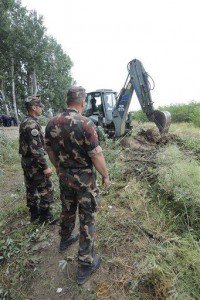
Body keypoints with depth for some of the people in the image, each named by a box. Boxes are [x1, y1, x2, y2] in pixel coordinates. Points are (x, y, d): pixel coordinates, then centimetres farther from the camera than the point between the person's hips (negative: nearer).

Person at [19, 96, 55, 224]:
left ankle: (34, 213, 32)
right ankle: (45, 216, 14)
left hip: (26, 161, 10)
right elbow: (36, 149, -26)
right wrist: (45, 166, -23)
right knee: (46, 189, 2)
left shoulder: (25, 122, 11)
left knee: (31, 189, 18)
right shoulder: (32, 124, -21)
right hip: (34, 163, -10)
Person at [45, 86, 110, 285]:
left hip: (64, 176, 6)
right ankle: (85, 265, 22)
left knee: (67, 210, 27)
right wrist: (105, 176, -6)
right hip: (84, 178, -5)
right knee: (86, 218, 8)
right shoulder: (85, 123, -23)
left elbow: (49, 150, 8)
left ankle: (66, 239, 52)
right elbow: (96, 156, -21)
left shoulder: (52, 123, -4)